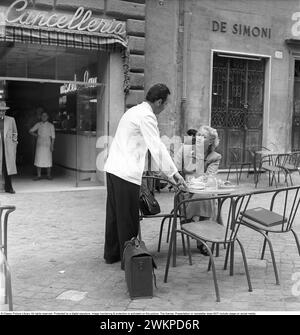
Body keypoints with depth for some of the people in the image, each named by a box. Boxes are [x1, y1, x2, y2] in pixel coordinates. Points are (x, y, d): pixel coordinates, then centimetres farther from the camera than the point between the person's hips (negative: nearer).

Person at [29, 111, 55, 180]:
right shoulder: (38, 124, 7)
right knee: (38, 160, 1)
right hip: (39, 144, 2)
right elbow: (30, 131, 14)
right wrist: (36, 135, 0)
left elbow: (53, 137, 1)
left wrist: (52, 145, -6)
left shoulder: (51, 125, 1)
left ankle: (48, 175, 11)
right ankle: (39, 175, 8)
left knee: (48, 160, 0)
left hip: (47, 145, -2)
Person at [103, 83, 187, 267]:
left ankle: (111, 254, 28)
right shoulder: (146, 117, -12)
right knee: (128, 218, 0)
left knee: (115, 214, 16)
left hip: (113, 168, 10)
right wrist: (174, 173, -11)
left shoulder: (134, 111, 19)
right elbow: (157, 147, -16)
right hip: (127, 172, -10)